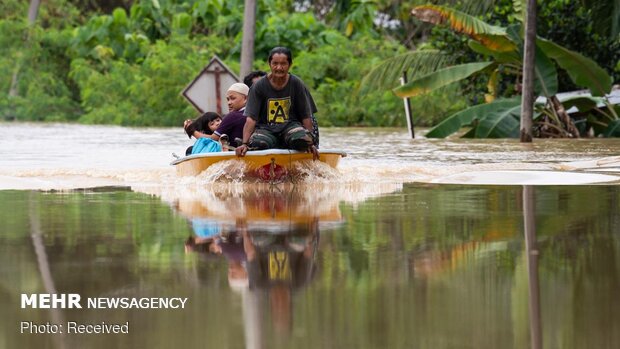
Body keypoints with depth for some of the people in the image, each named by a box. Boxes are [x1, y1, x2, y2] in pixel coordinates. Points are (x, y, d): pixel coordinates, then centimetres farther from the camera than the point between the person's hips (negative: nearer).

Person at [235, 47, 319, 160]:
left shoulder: (297, 85, 1)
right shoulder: (259, 86, -2)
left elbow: (306, 116, 2)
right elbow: (251, 119, -9)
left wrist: (310, 143, -10)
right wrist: (244, 144, -22)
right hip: (265, 128, -1)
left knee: (302, 138, -36)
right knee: (256, 143, -37)